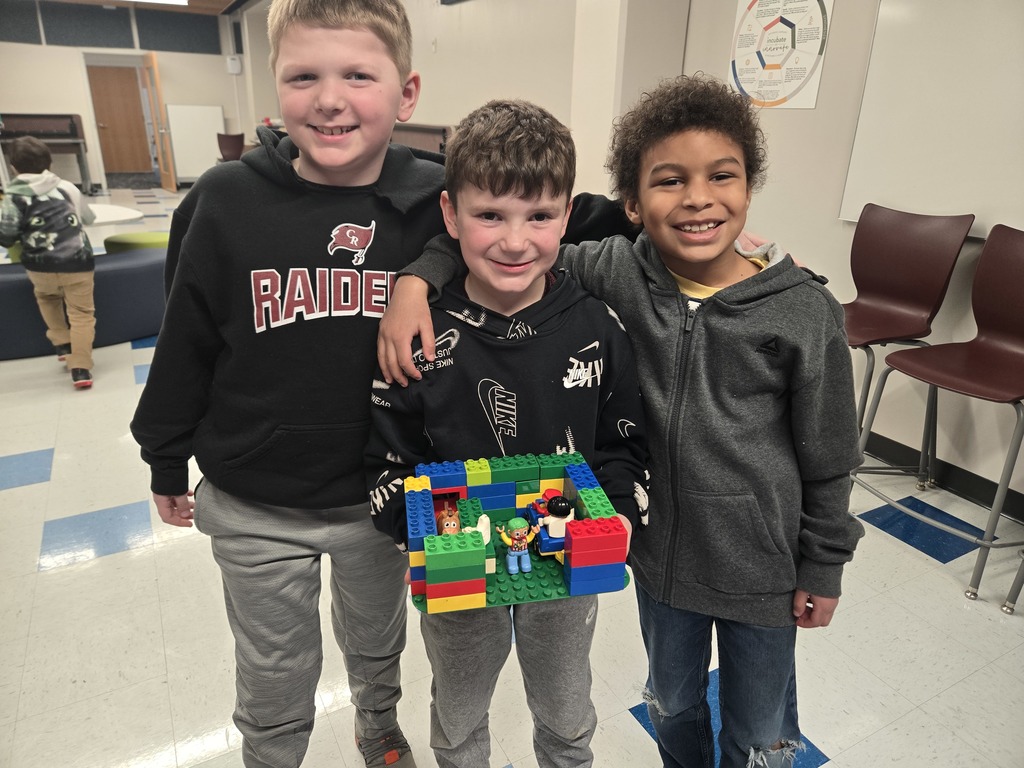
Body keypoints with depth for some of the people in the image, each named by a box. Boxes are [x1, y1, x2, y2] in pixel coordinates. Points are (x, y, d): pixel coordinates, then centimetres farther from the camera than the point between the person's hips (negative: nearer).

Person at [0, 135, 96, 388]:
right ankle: (80, 368, -5)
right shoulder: (65, 187, 4)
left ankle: (63, 345, 27)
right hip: (78, 262, 0)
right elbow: (89, 218, 18)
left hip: (41, 266, 0)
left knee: (46, 298, 32)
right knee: (81, 313, 5)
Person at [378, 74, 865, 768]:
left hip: (762, 567, -2)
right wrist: (418, 279, -23)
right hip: (661, 550, 2)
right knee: (672, 706, 29)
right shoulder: (616, 273, -14)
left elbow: (828, 458, -7)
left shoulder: (805, 312, -17)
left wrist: (824, 567, 0)